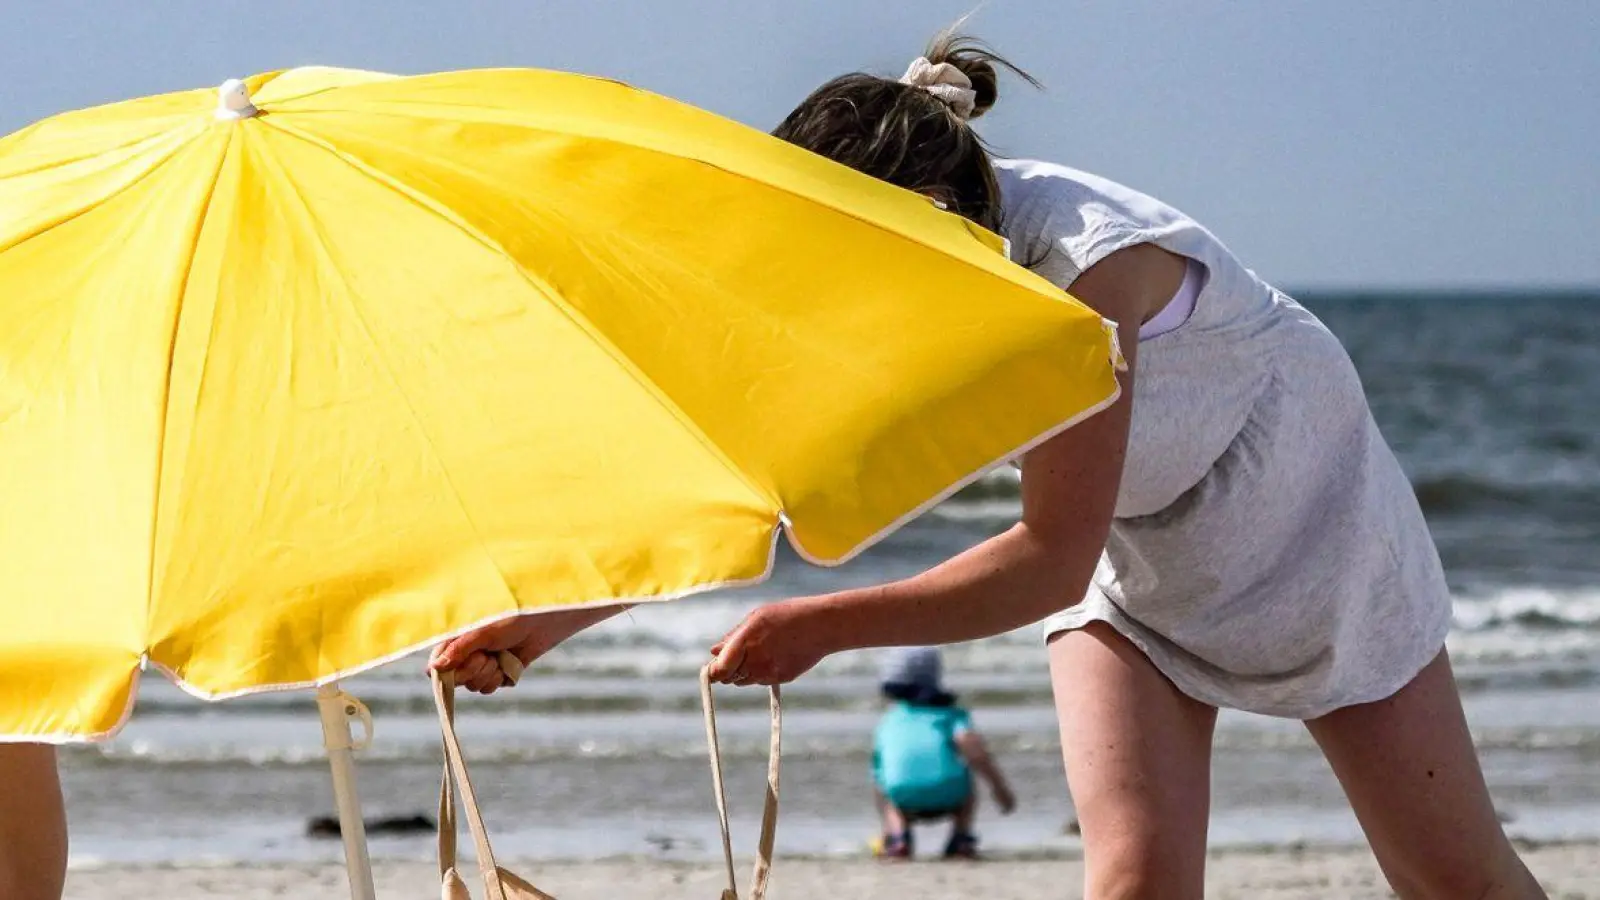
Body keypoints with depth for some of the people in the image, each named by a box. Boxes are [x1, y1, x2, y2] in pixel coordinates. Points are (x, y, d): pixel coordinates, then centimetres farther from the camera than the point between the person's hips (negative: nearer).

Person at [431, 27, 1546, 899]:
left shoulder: (1086, 262, -37)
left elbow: (1052, 558, -34)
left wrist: (828, 626, -36)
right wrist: (549, 618, -16)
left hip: (1301, 503, -5)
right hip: (1134, 547, 5)